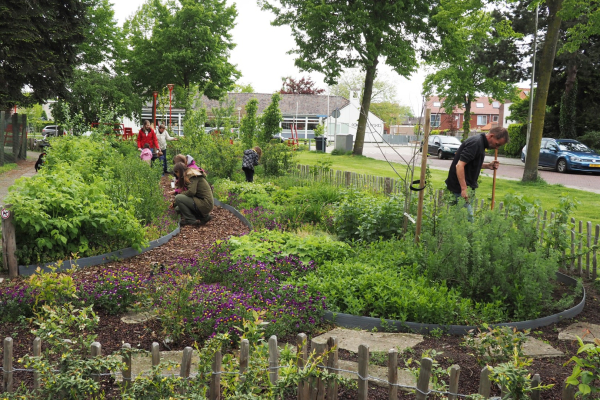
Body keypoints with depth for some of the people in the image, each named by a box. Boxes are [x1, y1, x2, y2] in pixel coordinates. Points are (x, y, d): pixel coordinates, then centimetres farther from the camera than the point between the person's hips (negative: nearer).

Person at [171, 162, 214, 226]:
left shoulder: (192, 175, -11)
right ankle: (204, 216, 10)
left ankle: (191, 220, -8)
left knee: (178, 198, -15)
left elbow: (191, 192, -23)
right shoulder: (189, 175, 19)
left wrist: (181, 194, -5)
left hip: (205, 204, -10)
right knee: (178, 208, 15)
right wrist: (174, 203, 23)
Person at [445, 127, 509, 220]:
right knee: (467, 218, -10)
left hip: (467, 186, 10)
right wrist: (464, 189, -28)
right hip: (460, 188, -10)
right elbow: (459, 165, -26)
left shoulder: (480, 142, 12)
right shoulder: (475, 143, -19)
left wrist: (488, 165, 7)